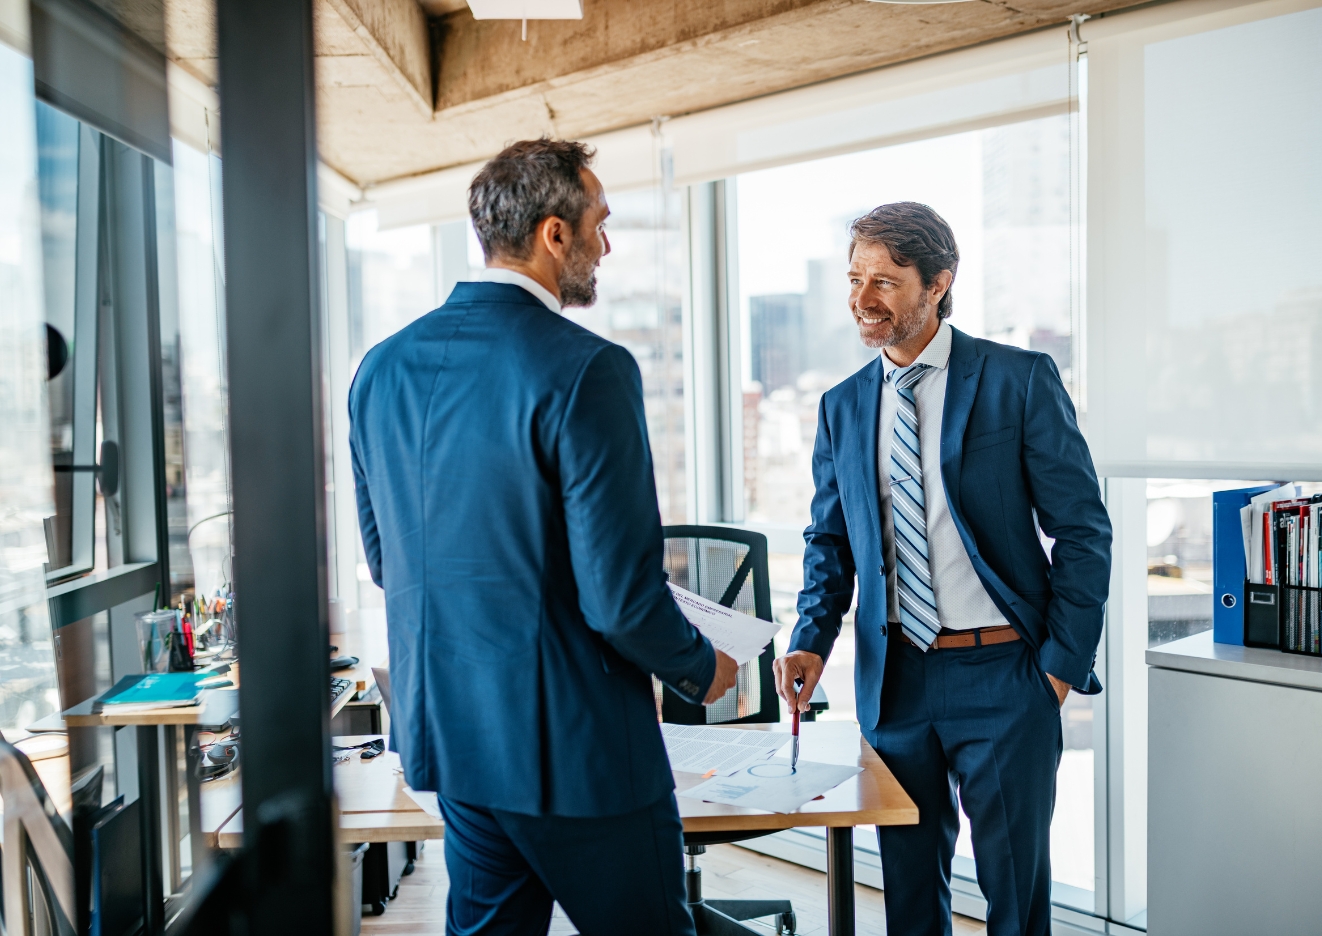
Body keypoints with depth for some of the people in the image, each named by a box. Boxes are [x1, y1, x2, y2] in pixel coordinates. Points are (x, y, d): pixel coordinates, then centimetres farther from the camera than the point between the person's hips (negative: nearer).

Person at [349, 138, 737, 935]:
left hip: (445, 726, 7)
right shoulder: (585, 370, -20)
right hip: (572, 744, -7)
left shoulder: (382, 369, 2)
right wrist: (700, 669, -1)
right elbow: (619, 594, -21)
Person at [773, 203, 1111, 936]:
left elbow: (1083, 530, -5)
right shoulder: (842, 406, 7)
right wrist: (811, 642, -3)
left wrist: (1062, 661, -9)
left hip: (1002, 676, -3)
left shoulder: (1021, 381, -6)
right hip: (894, 680, 4)